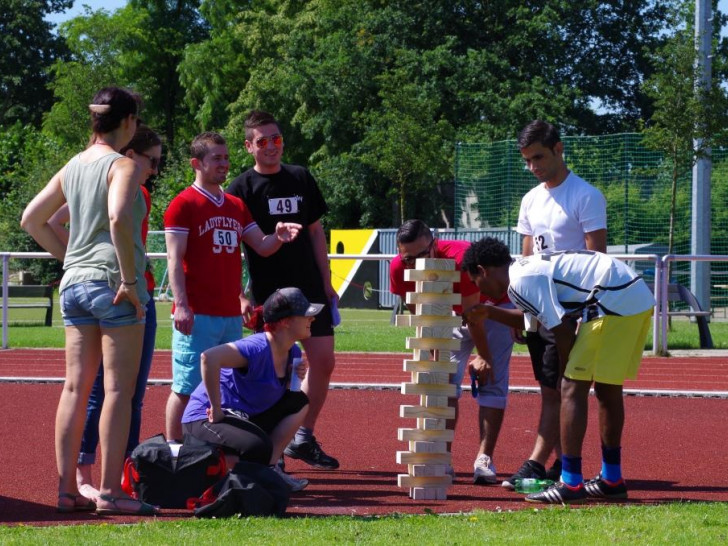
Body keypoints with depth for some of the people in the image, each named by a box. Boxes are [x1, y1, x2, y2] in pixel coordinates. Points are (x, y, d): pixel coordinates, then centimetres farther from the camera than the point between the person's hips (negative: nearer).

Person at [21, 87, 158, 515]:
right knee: (119, 389, -4)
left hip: (75, 282, 7)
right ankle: (110, 491, -5)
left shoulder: (73, 167, 14)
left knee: (76, 388, 9)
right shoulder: (124, 166, -9)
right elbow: (118, 217, -26)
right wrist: (130, 278, -19)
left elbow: (32, 219, 19)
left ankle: (68, 488, 10)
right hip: (112, 284, -7)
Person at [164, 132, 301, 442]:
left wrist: (278, 237, -8)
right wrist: (181, 305, -19)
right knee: (186, 389, -6)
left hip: (232, 315, 7)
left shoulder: (236, 206, 17)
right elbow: (175, 259, -10)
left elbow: (261, 247, 16)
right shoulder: (184, 204, -5)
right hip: (197, 316, -7)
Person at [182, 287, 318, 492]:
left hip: (243, 419, 10)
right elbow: (209, 358, -38)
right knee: (259, 449, -34)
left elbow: (277, 390, 20)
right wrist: (216, 410, -30)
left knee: (299, 402, 6)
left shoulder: (292, 353, 4)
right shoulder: (258, 349, -25)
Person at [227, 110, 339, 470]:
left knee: (324, 362, 3)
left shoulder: (301, 179, 10)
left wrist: (326, 284, 13)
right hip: (270, 294, -5)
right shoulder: (242, 188, -4)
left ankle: (303, 439, 16)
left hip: (310, 290, 5)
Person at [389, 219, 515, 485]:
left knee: (492, 381, -13)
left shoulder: (460, 258, -40)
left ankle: (484, 460, -15)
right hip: (453, 312, 5)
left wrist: (485, 358, -18)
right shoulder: (399, 269, -25)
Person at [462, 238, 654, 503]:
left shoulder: (520, 281, -8)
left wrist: (566, 374, 2)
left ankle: (571, 484, -10)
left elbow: (563, 332, -11)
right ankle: (611, 480, 28)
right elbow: (536, 317, 39)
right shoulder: (530, 267, 21)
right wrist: (489, 313, 41)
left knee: (573, 388, -7)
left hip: (614, 301, -10)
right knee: (607, 389, 20)